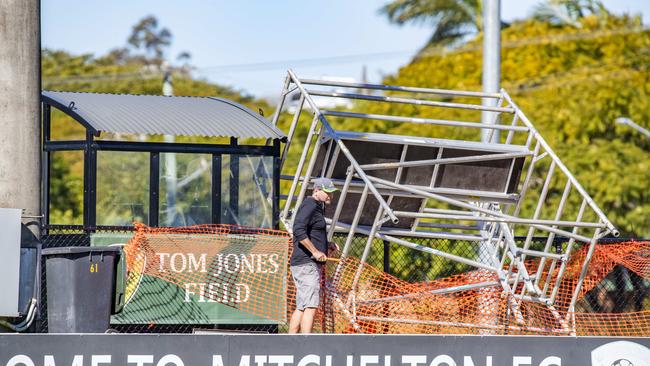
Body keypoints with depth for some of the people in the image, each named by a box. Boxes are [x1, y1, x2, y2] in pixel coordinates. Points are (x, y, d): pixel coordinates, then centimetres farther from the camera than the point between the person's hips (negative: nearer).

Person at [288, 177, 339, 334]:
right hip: (307, 263, -11)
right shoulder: (310, 205, -10)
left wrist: (327, 244, 16)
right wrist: (315, 251, -24)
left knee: (301, 307, 11)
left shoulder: (318, 207, 22)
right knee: (311, 306, -17)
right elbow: (299, 231, -24)